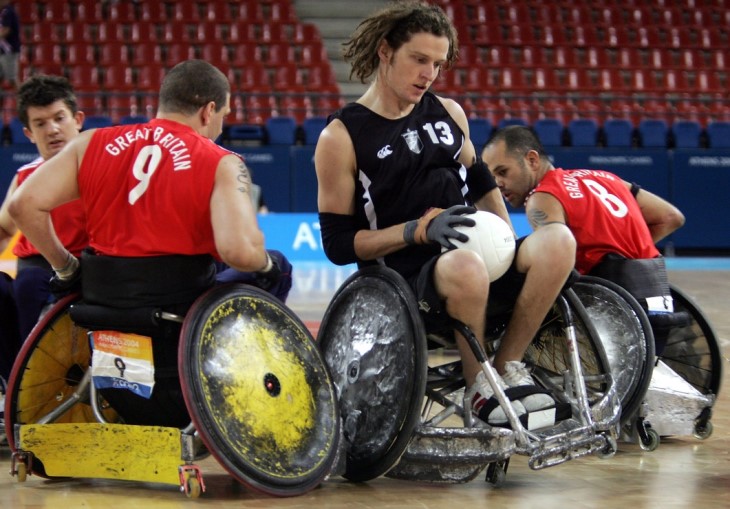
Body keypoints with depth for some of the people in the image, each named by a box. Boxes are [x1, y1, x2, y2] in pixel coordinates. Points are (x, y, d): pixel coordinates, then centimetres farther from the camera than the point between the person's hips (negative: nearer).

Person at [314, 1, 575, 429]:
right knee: (465, 268, -40)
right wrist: (420, 229, -18)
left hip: (472, 260, 6)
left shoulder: (448, 113, 13)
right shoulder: (342, 137, -4)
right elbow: (339, 244, -7)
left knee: (557, 242, -23)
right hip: (403, 283, -6)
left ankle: (509, 366, -9)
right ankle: (480, 389, -15)